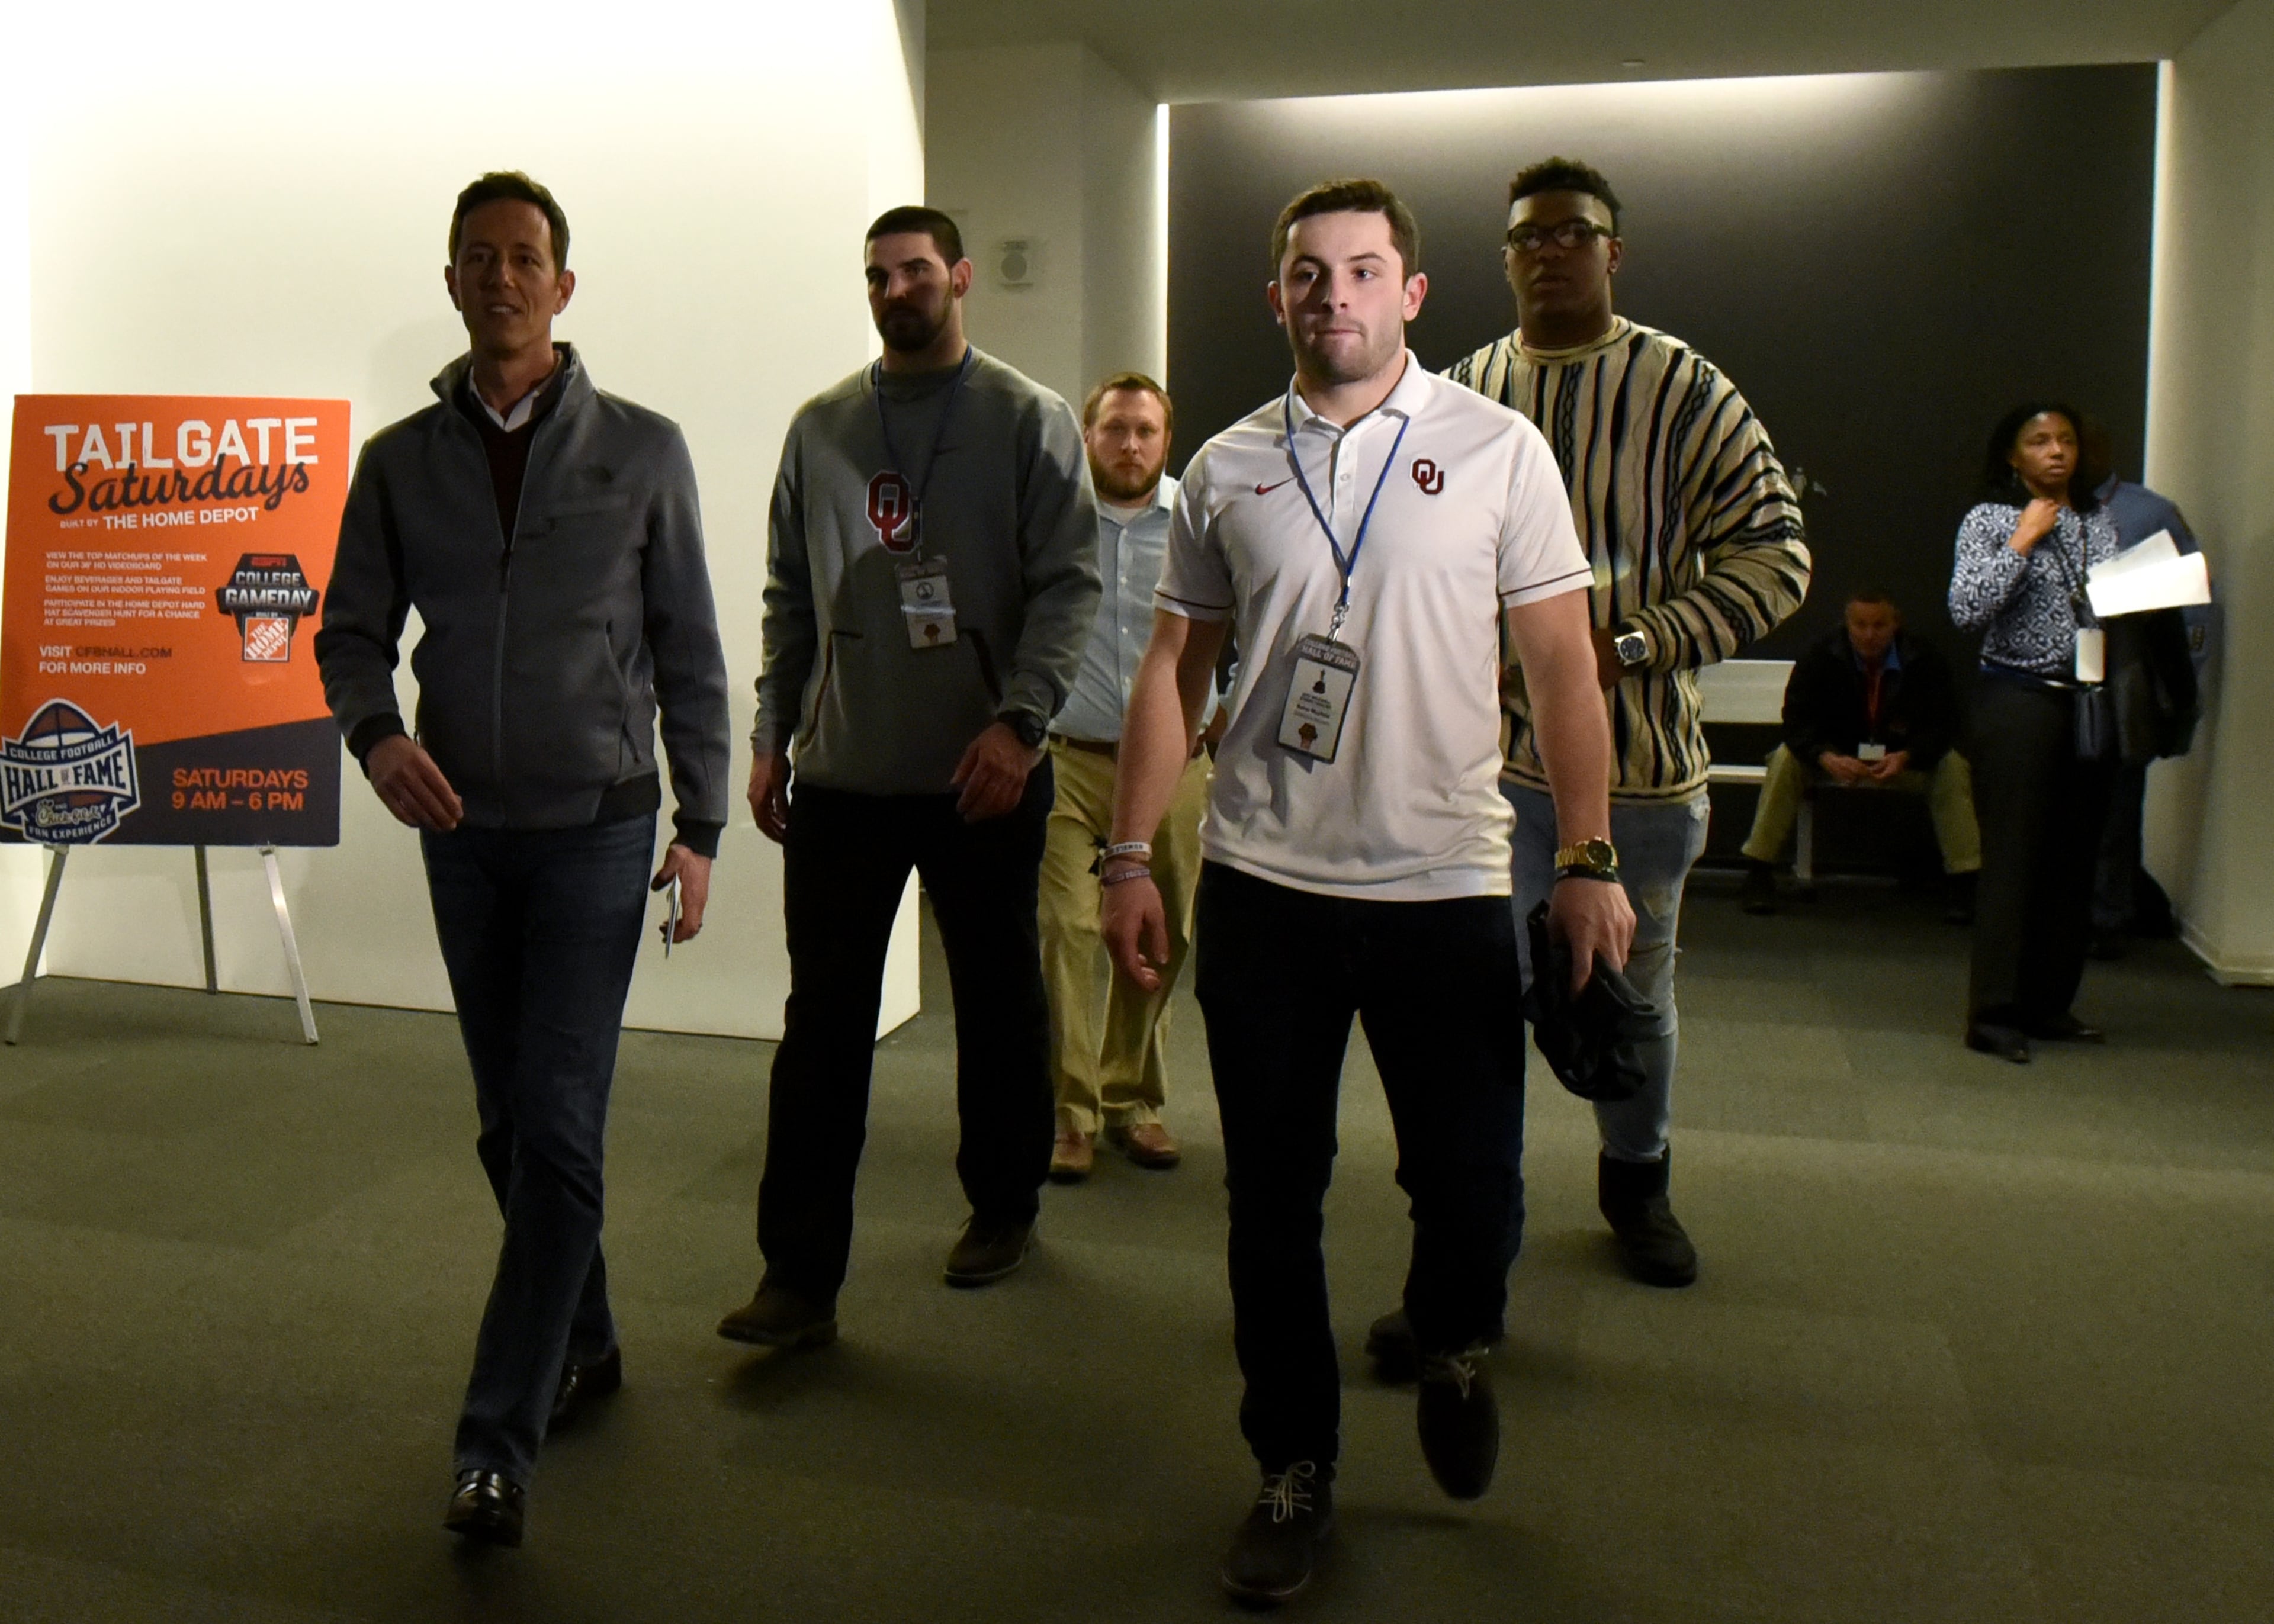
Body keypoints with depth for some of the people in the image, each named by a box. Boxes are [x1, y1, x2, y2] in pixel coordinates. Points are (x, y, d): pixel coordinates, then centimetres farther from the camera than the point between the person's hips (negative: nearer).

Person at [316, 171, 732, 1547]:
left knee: (558, 1129, -8)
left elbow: (690, 651, 1)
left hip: (597, 828, -3)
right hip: (464, 830, 4)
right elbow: (353, 633, 7)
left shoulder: (642, 450, -1)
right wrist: (376, 731, -15)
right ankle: (586, 1346, 32)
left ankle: (500, 1444, -1)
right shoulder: (401, 461, 6)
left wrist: (701, 826, -1)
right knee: (512, 1124, 13)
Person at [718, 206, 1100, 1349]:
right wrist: (770, 736, 9)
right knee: (823, 1023, 0)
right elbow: (790, 596, 15)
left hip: (984, 778, -2)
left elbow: (1068, 582, -7)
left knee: (998, 1006, 12)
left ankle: (1003, 1206, 33)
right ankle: (801, 1273, 6)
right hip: (841, 779, 3)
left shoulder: (1030, 422, 1)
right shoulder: (820, 428, 11)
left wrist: (1019, 716, -19)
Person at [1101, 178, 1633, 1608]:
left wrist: (1590, 859, -6)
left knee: (1471, 1185, 2)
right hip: (1259, 886, 2)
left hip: (1444, 886, -2)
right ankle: (1297, 1473, 28)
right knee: (1271, 1198, 9)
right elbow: (1173, 672, 10)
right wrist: (1130, 859, 3)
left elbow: (1563, 667, 1)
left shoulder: (1497, 450, 2)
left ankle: (1455, 1349, 37)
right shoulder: (1227, 468, 8)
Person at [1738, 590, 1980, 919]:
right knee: (1786, 759, -28)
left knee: (1953, 767, -27)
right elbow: (1798, 719, -20)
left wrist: (1905, 758, -36)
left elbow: (1941, 725, -16)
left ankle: (1965, 883, -23)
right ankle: (1759, 875, -25)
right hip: (1836, 758, 0)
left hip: (1904, 759, 1)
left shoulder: (1923, 660, -16)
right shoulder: (1821, 657, -16)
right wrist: (1826, 758, -40)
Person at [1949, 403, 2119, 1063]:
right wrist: (2023, 542, -13)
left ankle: (2050, 1003, 18)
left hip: (2090, 706, 5)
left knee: (2074, 860, 7)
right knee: (2013, 860, -6)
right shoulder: (1989, 520, -1)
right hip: (2018, 704, -5)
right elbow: (1966, 609, -15)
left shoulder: (2099, 521, 14)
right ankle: (1993, 1014, -1)